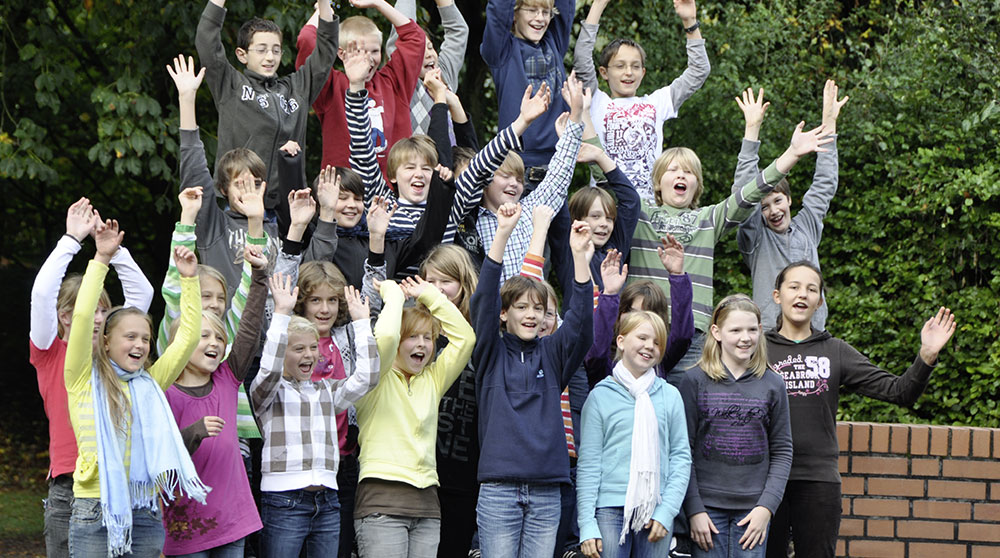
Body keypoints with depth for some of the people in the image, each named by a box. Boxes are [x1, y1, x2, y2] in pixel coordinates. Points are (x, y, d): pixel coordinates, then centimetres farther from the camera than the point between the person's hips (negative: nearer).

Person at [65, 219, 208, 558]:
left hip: (145, 513, 4)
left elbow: (188, 337, 12)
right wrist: (101, 260, -11)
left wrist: (189, 279, 5)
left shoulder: (150, 384, 13)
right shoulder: (85, 381, 2)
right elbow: (82, 318, -10)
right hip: (95, 513, -4)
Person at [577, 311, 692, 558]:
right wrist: (587, 524, -5)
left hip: (657, 511, 2)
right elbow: (588, 463, 2)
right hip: (610, 509, -2)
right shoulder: (601, 396, 3)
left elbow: (681, 456, 8)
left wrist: (666, 511, -3)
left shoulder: (670, 396, 9)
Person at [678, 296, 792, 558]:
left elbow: (782, 452, 8)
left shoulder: (772, 384, 7)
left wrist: (766, 507, -3)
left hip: (753, 511, 2)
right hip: (707, 507, -2)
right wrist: (694, 510, -7)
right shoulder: (695, 381, 1)